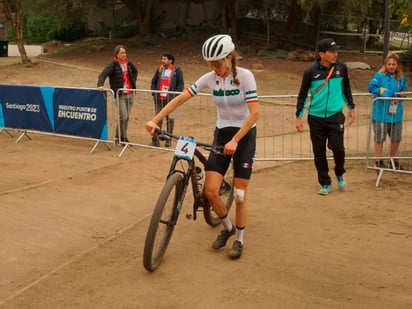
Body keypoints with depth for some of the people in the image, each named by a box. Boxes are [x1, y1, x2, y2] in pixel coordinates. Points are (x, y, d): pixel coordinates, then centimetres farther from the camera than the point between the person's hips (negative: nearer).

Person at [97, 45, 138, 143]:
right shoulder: (113, 64, -10)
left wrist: (133, 82, 16)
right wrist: (100, 85, -38)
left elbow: (135, 71, 28)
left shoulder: (128, 63, 7)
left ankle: (123, 137, 22)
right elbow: (103, 74, -21)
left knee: (127, 117, 10)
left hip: (130, 94, 6)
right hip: (120, 95, -6)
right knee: (123, 116, -11)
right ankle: (118, 137, 6)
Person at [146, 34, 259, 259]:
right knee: (210, 190, -5)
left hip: (244, 135, -4)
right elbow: (180, 98, -5)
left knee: (239, 193, -1)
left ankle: (239, 240, 19)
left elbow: (254, 113, -22)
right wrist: (155, 120, -14)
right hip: (221, 133, 4)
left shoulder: (244, 76, -17)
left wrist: (235, 141, -29)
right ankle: (227, 227, 23)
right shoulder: (209, 78, -5)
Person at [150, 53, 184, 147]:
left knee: (170, 119, 5)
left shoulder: (177, 71, -1)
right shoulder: (159, 70, 12)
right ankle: (155, 140, 6)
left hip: (170, 99, -3)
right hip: (159, 99, 3)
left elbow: (181, 85, -3)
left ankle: (168, 140, 15)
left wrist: (175, 96, -12)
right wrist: (154, 93, 3)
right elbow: (153, 82, 17)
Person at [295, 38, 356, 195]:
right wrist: (299, 116, -1)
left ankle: (339, 173, 21)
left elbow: (346, 88, 16)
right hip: (316, 117, -1)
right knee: (319, 152, 5)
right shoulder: (310, 72, -7)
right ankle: (325, 183, 20)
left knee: (338, 148, -10)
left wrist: (351, 107, 19)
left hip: (336, 116, 1)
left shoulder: (341, 68, 0)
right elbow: (302, 95, 2)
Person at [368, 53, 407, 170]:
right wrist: (388, 92, -20)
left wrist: (402, 94, -7)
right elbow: (372, 87, -20)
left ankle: (393, 159, 33)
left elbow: (404, 90, 18)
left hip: (396, 113, 5)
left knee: (396, 138, 13)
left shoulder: (401, 78, 7)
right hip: (381, 113, -5)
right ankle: (379, 160, 22)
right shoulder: (380, 75, -9)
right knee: (379, 138, 6)